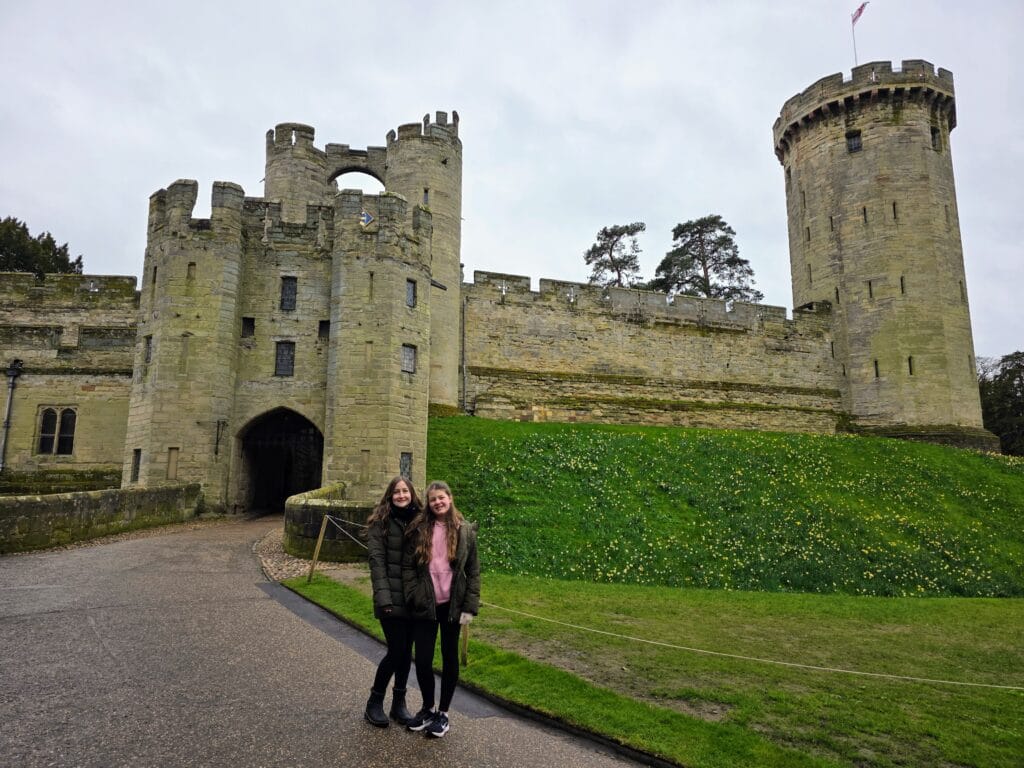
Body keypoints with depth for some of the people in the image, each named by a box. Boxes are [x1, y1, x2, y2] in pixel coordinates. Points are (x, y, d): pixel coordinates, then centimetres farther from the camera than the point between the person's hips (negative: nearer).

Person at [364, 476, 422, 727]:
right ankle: (375, 702, 18)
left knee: (406, 651, 11)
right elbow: (377, 561, -10)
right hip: (392, 599, -4)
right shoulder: (380, 523, -5)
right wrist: (383, 598, -18)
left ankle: (399, 703, 26)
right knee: (396, 650, -3)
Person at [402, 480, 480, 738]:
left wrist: (470, 606, -5)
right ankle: (427, 708, 29)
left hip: (452, 605, 0)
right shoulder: (418, 529, -2)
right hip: (424, 606, 0)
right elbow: (407, 566, 0)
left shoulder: (465, 531, -3)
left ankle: (443, 712, 29)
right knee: (422, 659, 4)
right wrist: (414, 597, -7)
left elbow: (473, 571, 0)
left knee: (450, 658, 11)